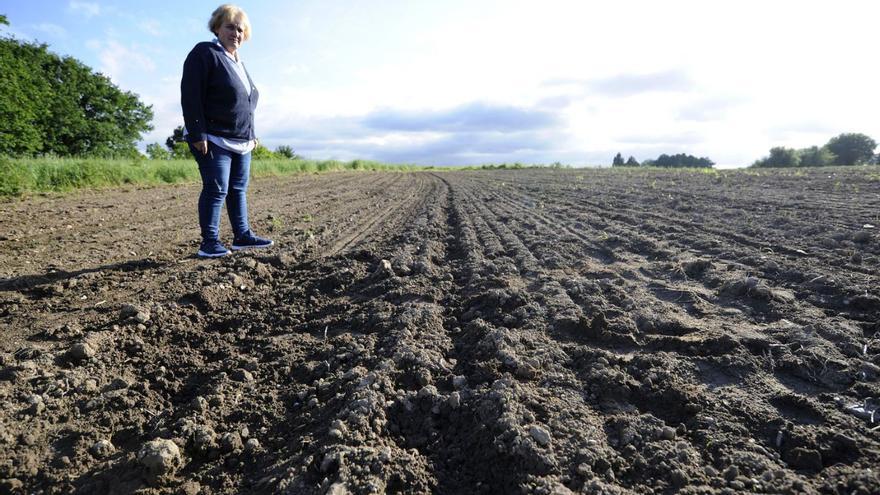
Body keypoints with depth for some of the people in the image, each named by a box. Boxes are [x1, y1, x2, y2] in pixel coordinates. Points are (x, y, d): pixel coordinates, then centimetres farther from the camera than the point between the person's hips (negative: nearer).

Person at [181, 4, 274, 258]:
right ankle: (209, 243, -3)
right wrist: (197, 135, -21)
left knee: (239, 189, 10)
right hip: (213, 140, -8)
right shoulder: (204, 53, -6)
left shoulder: (239, 63, 19)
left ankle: (242, 236, 17)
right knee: (216, 190, -9)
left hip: (241, 142, 8)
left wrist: (251, 135, 19)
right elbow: (190, 96, -15)